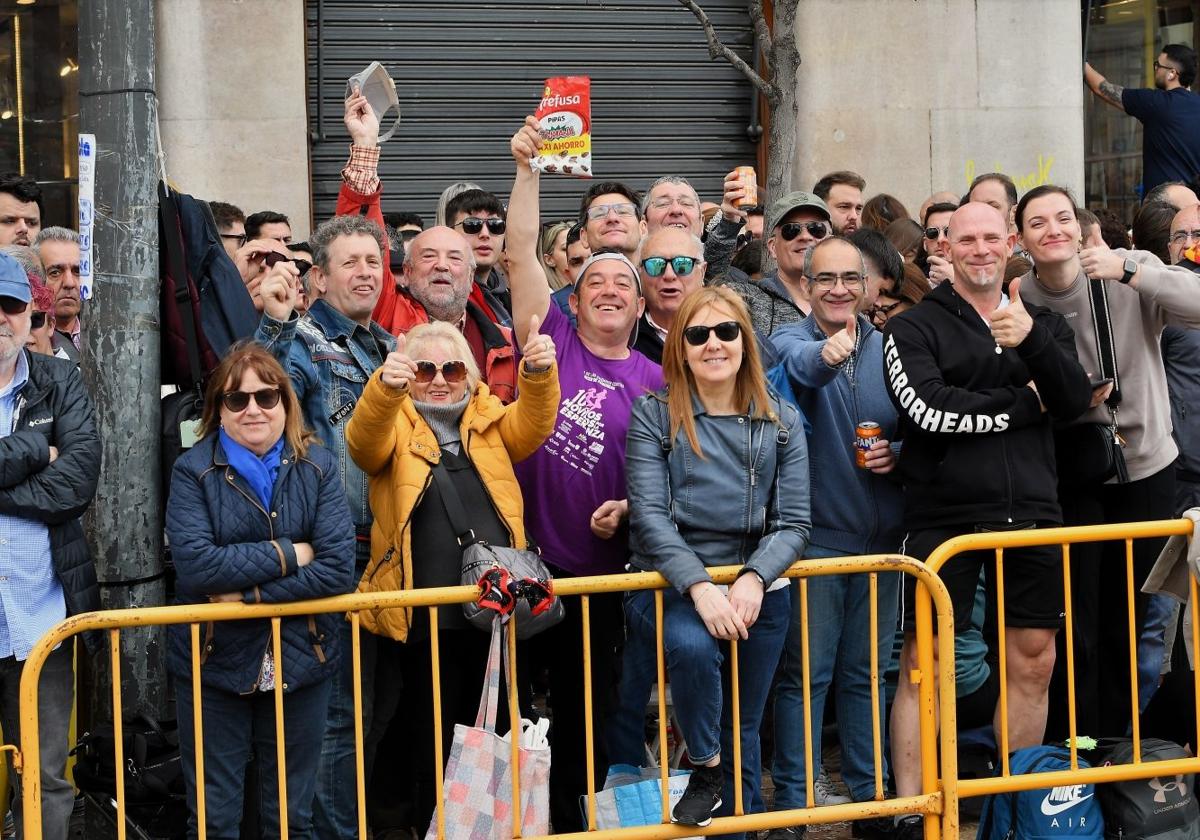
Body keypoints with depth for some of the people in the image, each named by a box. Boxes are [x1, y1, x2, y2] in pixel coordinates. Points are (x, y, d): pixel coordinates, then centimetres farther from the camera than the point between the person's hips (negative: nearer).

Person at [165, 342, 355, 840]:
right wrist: (286, 554, -16)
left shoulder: (318, 467, 0)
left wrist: (250, 593, -18)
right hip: (214, 663, -1)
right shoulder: (193, 472, -4)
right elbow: (194, 565, -20)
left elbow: (338, 567, -12)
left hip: (300, 662, 1)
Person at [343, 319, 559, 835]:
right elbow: (365, 442, -16)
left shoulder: (490, 421, 12)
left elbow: (532, 424, -6)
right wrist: (387, 386, -38)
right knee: (432, 750, 6)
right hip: (425, 622, -2)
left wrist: (539, 372, -27)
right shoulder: (394, 426, 5)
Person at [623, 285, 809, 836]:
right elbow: (650, 515, -10)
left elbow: (794, 523, 1)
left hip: (757, 590, 3)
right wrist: (700, 587, -24)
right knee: (693, 645, -34)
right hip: (671, 583, -3)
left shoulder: (780, 422, 6)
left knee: (741, 730, 9)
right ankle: (705, 768, -11)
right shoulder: (653, 414, -1)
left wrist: (753, 579, -19)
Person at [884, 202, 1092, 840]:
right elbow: (929, 409, -15)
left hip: (1030, 512, 4)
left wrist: (1032, 340, -18)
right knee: (923, 663, -3)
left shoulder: (1044, 323, 15)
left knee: (1033, 661, 9)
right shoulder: (915, 326, 1)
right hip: (944, 517, -4)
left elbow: (1075, 400, -1)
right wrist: (1023, 404, -6)